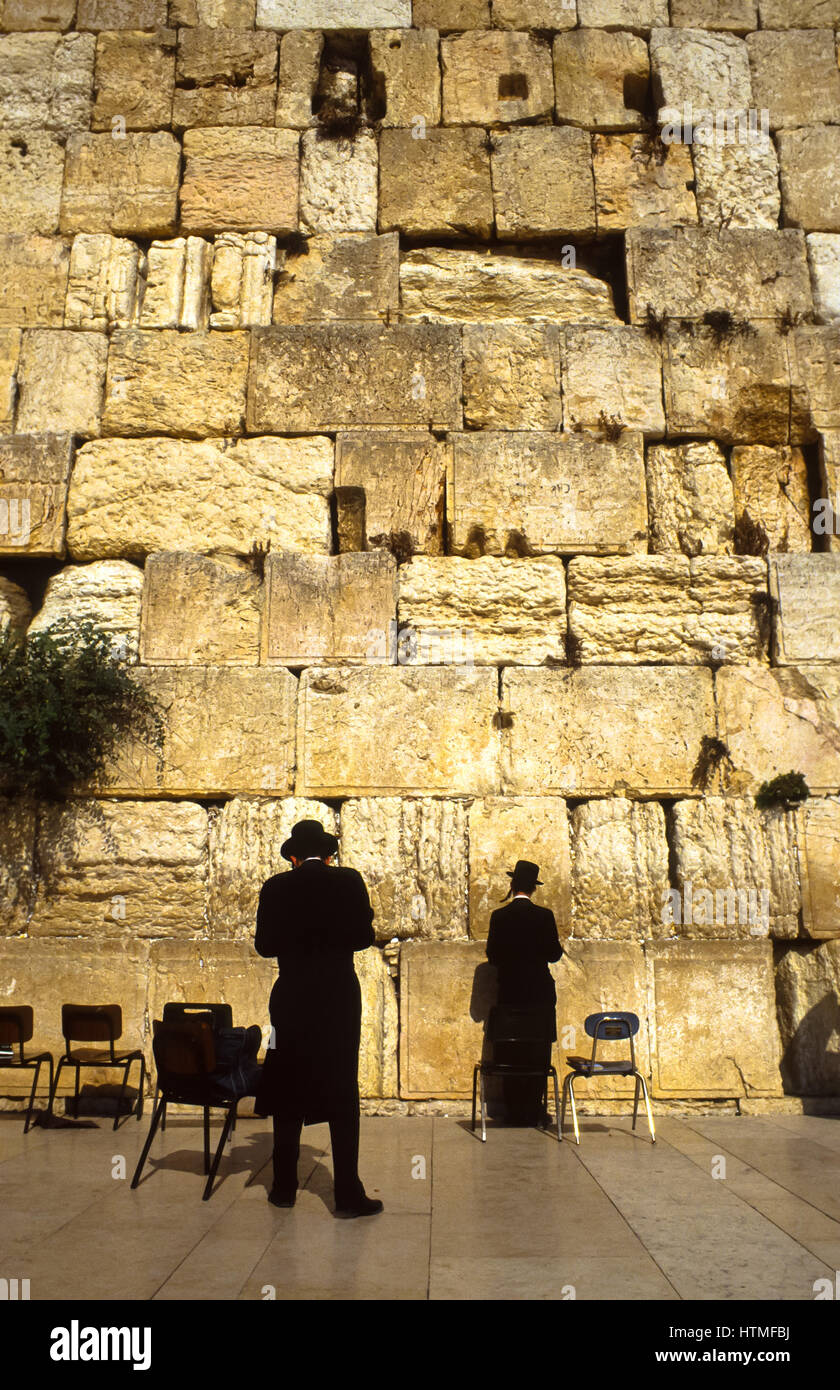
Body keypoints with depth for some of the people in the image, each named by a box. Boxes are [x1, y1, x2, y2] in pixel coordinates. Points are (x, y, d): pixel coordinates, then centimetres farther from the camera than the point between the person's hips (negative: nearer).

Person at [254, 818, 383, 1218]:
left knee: (289, 1093, 12)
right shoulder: (348, 881, -3)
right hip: (339, 997, -1)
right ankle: (348, 1193, 2)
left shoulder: (275, 888, 0)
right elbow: (364, 937, -4)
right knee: (343, 1095, 3)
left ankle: (285, 1187, 19)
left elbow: (264, 945, 0)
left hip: (291, 998, 2)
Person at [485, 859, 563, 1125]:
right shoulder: (544, 916, -8)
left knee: (510, 1056, 8)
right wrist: (554, 946, 18)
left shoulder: (499, 916, -3)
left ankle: (515, 1113, 11)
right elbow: (554, 954, -5)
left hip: (508, 993, 1)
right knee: (538, 1056, 7)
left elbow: (492, 956, 0)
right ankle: (533, 1112, 7)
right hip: (539, 993, -1)